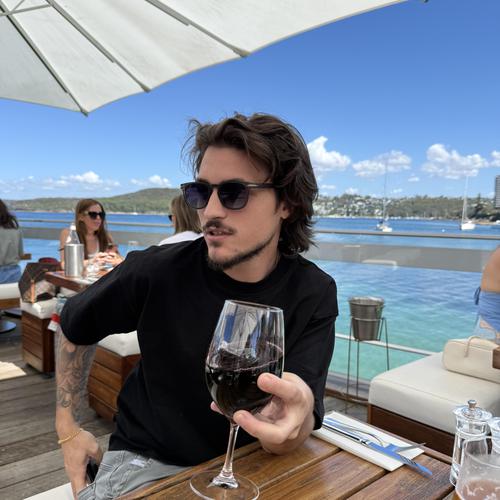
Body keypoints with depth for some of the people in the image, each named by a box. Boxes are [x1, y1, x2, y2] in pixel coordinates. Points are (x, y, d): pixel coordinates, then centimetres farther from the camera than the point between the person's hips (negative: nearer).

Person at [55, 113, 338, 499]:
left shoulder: (313, 295, -16)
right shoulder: (157, 271, -16)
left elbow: (284, 445, -20)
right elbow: (75, 326, 5)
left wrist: (293, 413, -43)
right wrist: (68, 427, 4)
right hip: (147, 459, -1)